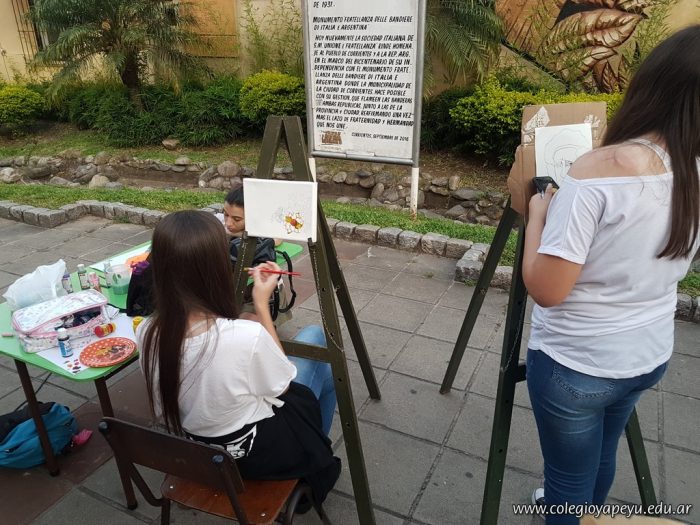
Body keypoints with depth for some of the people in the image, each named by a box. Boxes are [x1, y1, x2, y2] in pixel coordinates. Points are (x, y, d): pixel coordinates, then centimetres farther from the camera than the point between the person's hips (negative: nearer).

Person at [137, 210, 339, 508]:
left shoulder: (146, 334, -19)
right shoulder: (247, 336, -37)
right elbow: (281, 385, -14)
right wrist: (262, 305, -16)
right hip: (258, 453, -5)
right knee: (323, 372, 21)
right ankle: (315, 468, 41)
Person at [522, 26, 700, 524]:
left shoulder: (598, 172, -25)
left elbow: (546, 289, -25)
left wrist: (537, 216, -10)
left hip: (574, 364, -6)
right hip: (650, 355, 6)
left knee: (571, 477, 18)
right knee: (601, 456, 31)